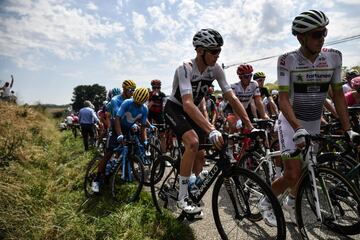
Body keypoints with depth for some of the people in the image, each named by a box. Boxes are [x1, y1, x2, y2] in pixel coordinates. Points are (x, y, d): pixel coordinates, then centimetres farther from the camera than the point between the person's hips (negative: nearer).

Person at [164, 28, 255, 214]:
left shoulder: (215, 69, -13)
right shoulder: (185, 69, -30)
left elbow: (232, 98, -14)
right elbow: (188, 104, -44)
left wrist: (250, 126, -23)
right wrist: (211, 130, -56)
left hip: (193, 112, 6)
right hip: (175, 109, -6)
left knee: (200, 155, 3)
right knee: (193, 142, -31)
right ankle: (182, 197, -18)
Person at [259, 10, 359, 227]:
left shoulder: (334, 57, -5)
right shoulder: (287, 60, -16)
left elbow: (338, 94, 0)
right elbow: (283, 99, -21)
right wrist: (298, 129, -34)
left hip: (314, 123, 5)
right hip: (291, 122, -4)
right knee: (293, 175, -11)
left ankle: (291, 202, 44)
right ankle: (266, 202, 17)